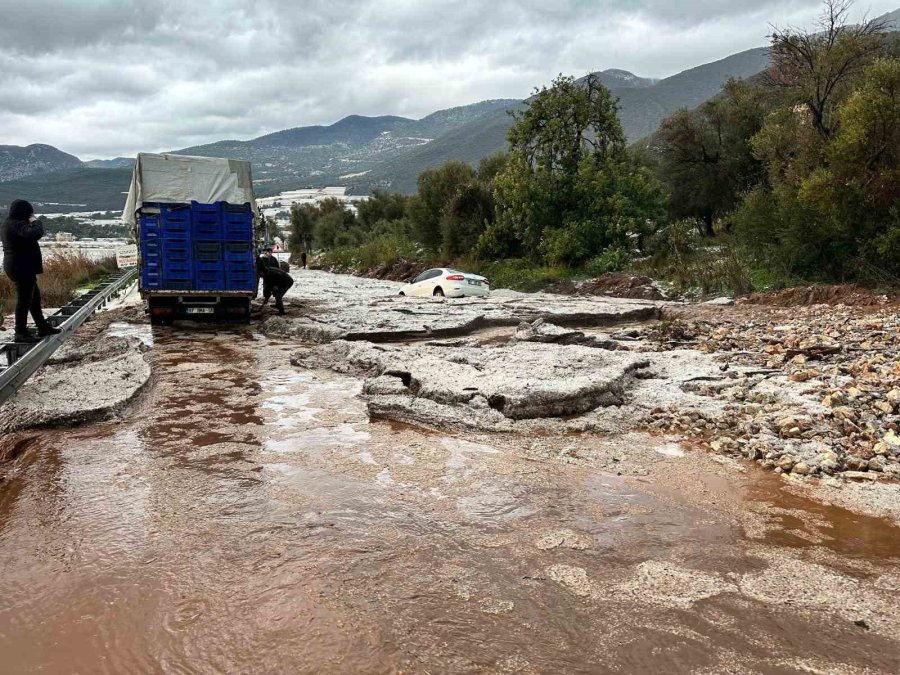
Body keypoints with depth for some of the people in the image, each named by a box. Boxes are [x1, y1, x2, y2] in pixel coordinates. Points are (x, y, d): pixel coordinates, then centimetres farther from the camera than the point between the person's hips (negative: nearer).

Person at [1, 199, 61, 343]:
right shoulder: (17, 224, -20)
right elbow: (35, 234, -35)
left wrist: (31, 223, 4)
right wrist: (35, 222, -17)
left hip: (17, 266, 11)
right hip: (23, 268, -11)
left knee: (34, 297, 19)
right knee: (24, 299, -4)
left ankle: (43, 327, 28)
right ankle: (21, 333, 3)